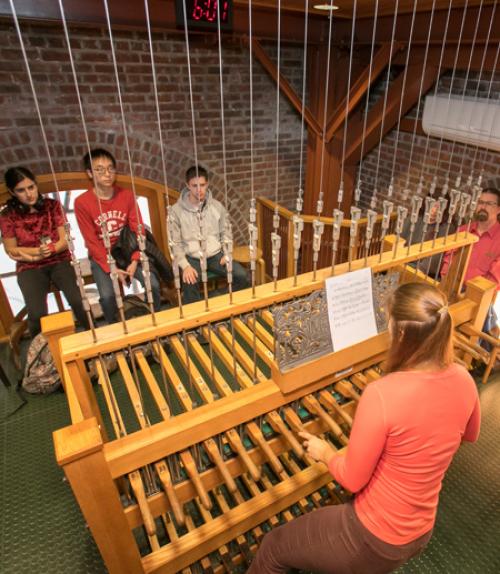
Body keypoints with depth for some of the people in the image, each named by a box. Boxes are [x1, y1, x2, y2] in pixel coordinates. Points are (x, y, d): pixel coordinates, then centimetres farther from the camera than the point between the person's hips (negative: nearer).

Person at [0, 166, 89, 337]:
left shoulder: (52, 205, 1)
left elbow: (65, 240, -2)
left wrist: (51, 249, -21)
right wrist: (38, 250, -11)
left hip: (59, 261, 0)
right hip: (30, 268, 0)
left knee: (79, 302, -24)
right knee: (37, 314, -23)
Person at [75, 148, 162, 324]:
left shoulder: (127, 195, -6)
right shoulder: (82, 202, -14)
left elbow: (138, 230, -5)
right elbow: (92, 241, -11)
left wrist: (135, 261, -16)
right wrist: (111, 269, -18)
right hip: (101, 256, -2)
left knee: (153, 285, -18)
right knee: (107, 296, -24)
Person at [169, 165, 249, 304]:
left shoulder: (217, 206, 1)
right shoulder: (177, 210, -7)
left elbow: (225, 232, 11)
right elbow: (175, 243, -6)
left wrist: (227, 254, -5)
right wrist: (185, 266, -19)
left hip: (216, 254, 3)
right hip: (192, 258, -3)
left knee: (242, 276, -18)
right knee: (189, 284, -34)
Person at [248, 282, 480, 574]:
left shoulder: (382, 394, -35)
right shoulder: (463, 379, -14)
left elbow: (352, 479, -21)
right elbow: (470, 435, 9)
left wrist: (325, 452, -2)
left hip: (374, 539, -6)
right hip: (420, 533, 7)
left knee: (273, 549, 18)